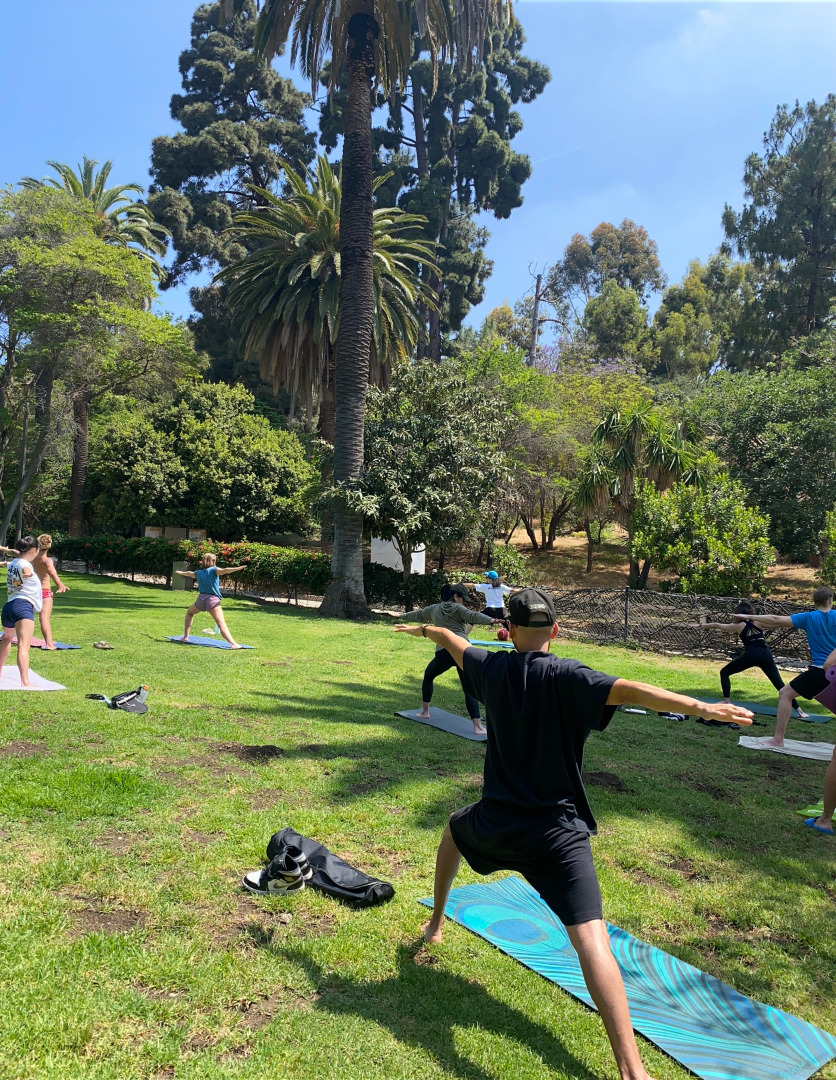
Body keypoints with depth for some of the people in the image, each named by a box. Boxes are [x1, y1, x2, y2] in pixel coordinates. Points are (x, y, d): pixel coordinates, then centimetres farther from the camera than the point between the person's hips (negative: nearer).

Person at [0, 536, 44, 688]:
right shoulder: (24, 565, -9)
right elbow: (26, 570, -35)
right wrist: (27, 573, -51)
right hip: (23, 607, -10)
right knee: (23, 646, -22)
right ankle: (25, 683, -34)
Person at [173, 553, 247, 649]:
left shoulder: (198, 572, 18)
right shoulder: (213, 570, 3)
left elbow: (189, 573, 40)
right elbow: (224, 570, -18)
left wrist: (181, 572, 63)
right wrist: (239, 568, -28)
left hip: (201, 599, 5)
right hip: (213, 599, -5)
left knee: (189, 613, 36)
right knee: (222, 624, -18)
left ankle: (185, 637, 30)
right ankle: (233, 643, -35)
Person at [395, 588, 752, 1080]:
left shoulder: (492, 668, -1)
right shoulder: (565, 677, -14)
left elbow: (452, 640, 19)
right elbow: (627, 691, -30)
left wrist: (423, 628, 39)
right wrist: (703, 707, -34)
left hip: (495, 822, 5)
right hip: (556, 834, -4)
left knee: (455, 831, 38)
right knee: (591, 939, -10)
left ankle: (436, 922, 55)